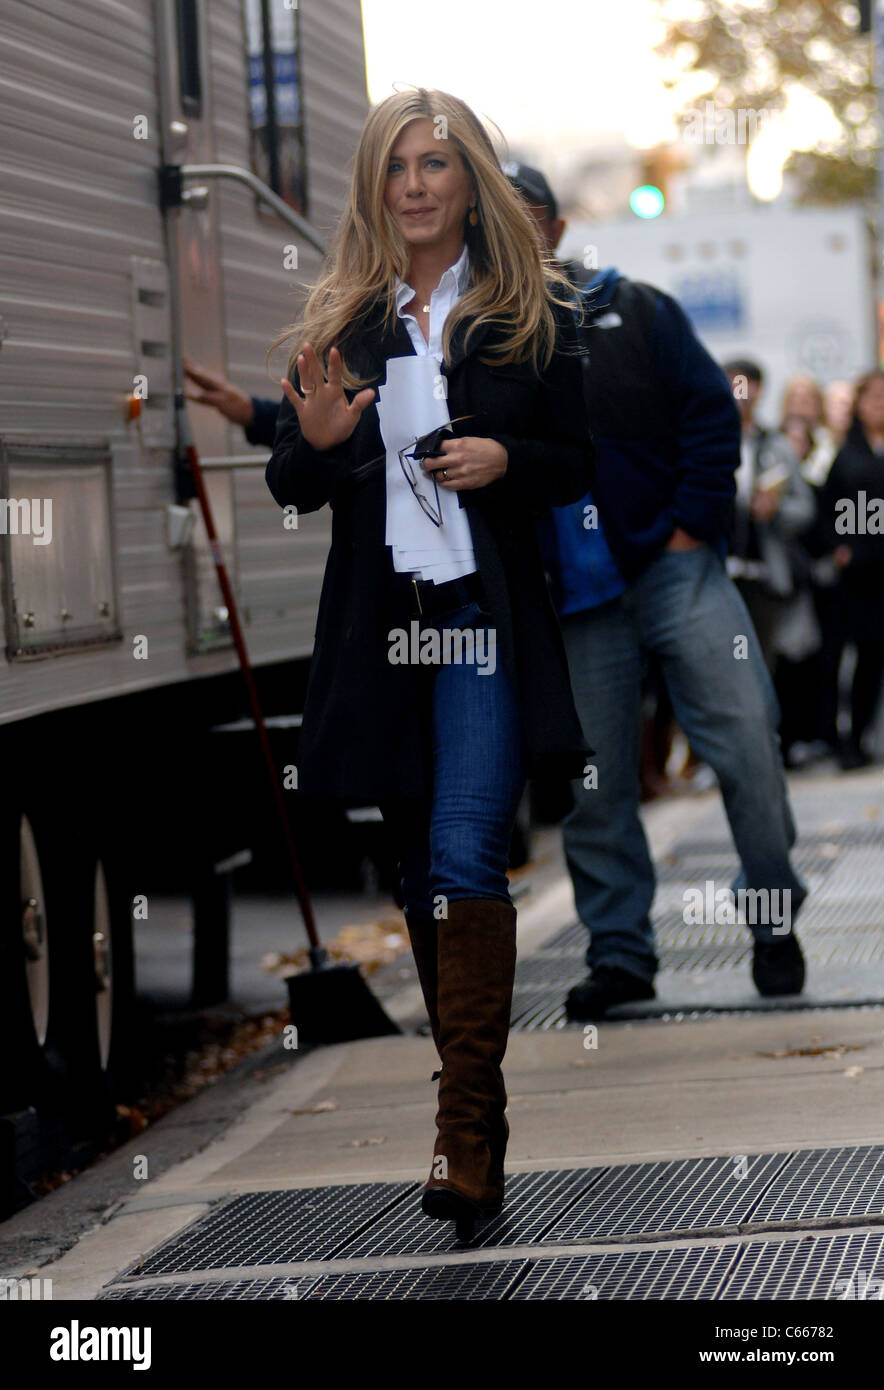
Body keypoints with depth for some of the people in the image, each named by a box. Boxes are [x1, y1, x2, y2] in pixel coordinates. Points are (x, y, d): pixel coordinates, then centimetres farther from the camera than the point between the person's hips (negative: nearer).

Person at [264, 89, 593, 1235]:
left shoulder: (533, 313, 3)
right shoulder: (341, 320, 10)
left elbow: (587, 464, 6)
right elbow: (291, 488, 11)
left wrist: (508, 460, -14)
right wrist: (314, 440, -11)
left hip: (488, 615, -4)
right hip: (379, 617, 4)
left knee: (465, 859, -16)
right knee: (420, 871, 10)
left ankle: (471, 1140, -18)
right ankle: (463, 1092, 23)